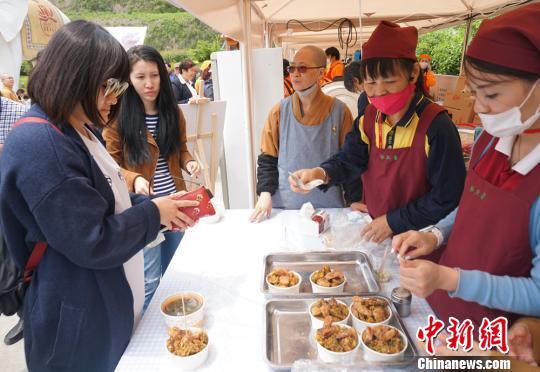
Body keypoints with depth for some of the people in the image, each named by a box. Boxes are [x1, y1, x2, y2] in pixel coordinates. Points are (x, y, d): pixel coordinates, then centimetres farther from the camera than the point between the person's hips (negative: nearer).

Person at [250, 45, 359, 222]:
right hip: (285, 205, 1)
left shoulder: (339, 111, -5)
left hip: (328, 205, -1)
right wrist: (265, 193, -9)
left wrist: (355, 200, -3)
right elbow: (267, 158, 2)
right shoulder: (279, 111, -2)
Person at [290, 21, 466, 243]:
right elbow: (351, 158, -10)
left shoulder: (436, 125, -24)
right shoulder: (370, 116, -3)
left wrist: (394, 222, -20)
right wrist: (322, 173, -31)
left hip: (415, 238, -5)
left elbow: (447, 196, -21)